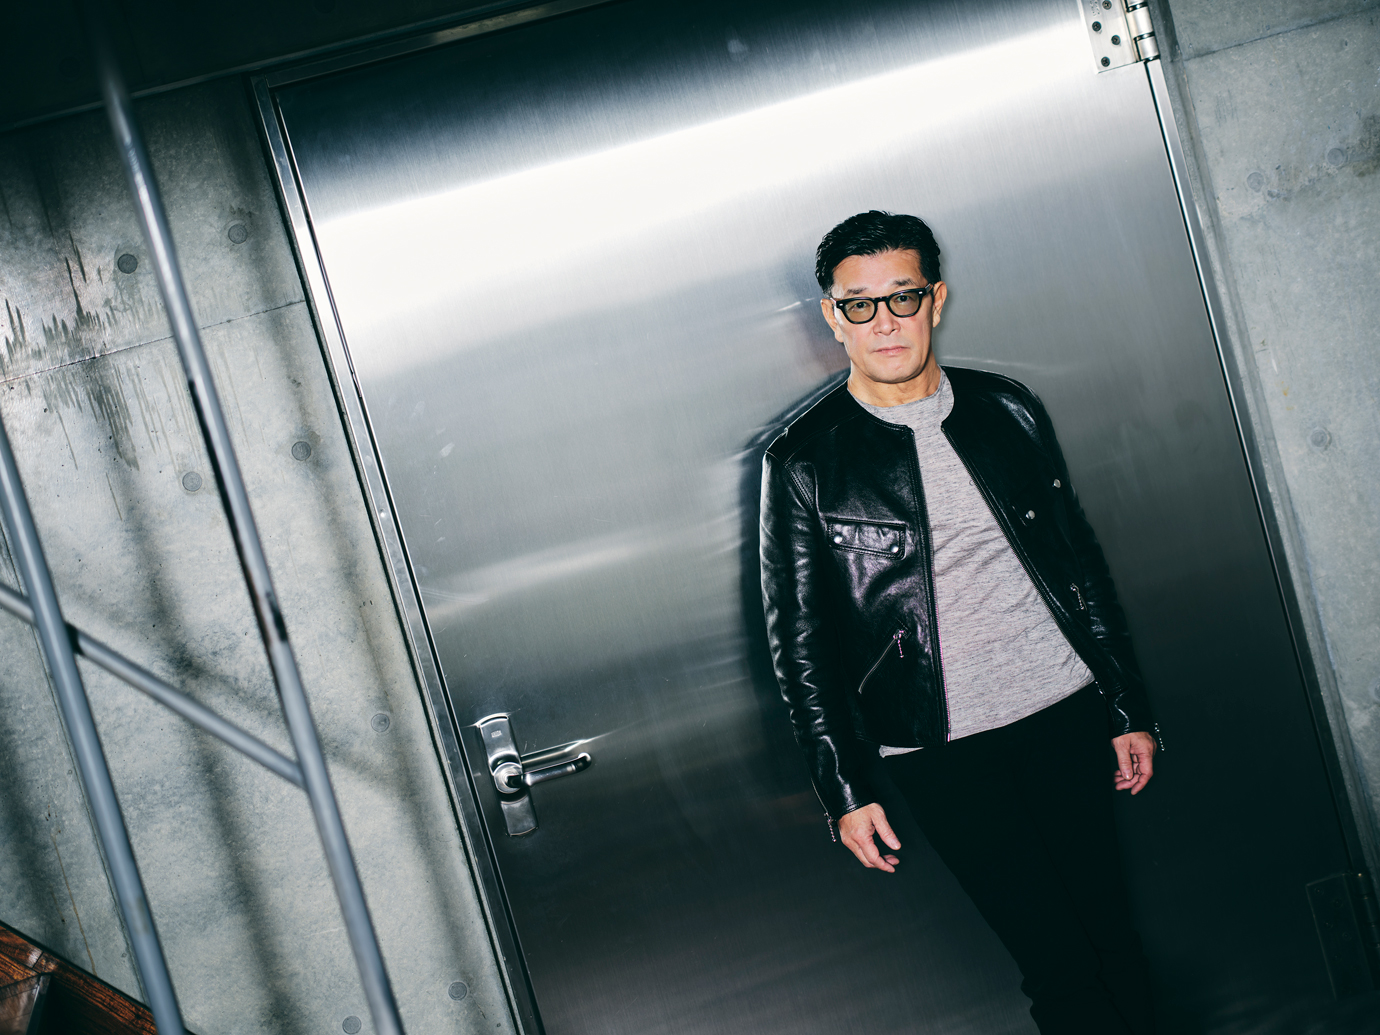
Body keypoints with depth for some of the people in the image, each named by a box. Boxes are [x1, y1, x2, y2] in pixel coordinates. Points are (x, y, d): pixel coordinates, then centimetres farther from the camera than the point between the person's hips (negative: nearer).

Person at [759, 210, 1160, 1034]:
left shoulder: (1009, 411, 6)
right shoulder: (803, 463, -5)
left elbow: (1082, 563, 12)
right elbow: (799, 642, -2)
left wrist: (1130, 708, 12)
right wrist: (846, 787, -5)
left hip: (1065, 715, 4)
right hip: (941, 751, -3)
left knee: (1114, 932, 10)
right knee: (1058, 964, 0)